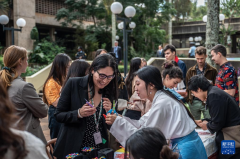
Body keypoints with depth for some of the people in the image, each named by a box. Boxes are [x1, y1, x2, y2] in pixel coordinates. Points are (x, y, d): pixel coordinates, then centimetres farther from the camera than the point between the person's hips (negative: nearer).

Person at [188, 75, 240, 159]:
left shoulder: (213, 95, -20)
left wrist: (207, 125, 0)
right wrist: (203, 121, 16)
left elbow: (217, 123, -19)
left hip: (232, 137, -9)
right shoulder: (214, 91, 11)